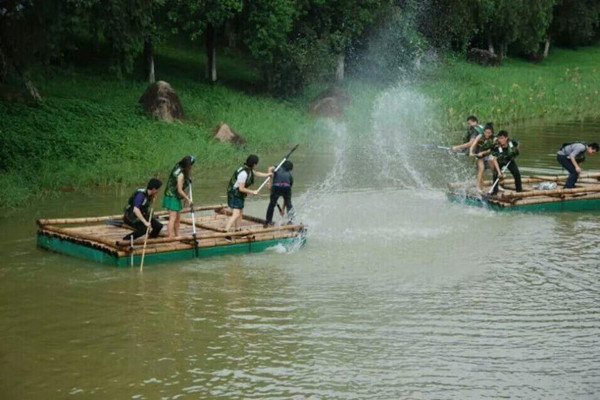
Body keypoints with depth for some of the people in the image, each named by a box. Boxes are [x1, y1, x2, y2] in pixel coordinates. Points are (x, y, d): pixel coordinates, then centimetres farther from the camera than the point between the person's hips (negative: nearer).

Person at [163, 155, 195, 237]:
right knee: (173, 218, -13)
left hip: (176, 197, 10)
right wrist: (188, 199, -11)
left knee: (178, 218, 13)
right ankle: (170, 238, -17)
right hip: (172, 197, -10)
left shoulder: (179, 168, 4)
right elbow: (180, 190, -20)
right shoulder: (181, 174, -22)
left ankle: (177, 236, 17)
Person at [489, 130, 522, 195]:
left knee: (517, 173, -6)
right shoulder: (496, 147, -37)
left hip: (510, 160, 2)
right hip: (500, 161, -2)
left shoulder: (512, 142, -29)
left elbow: (517, 146, -2)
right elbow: (495, 160, -36)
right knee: (496, 174, -20)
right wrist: (499, 172, -42)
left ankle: (519, 189, 12)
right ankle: (495, 190, -5)